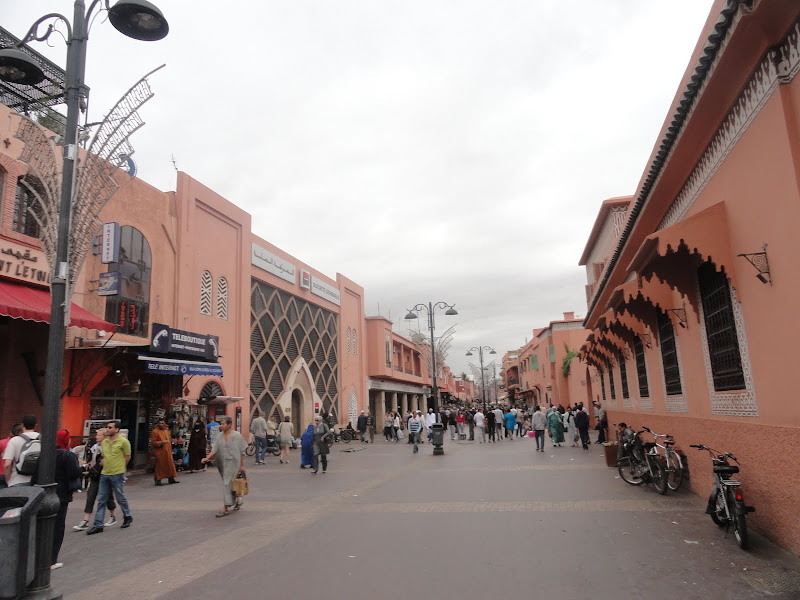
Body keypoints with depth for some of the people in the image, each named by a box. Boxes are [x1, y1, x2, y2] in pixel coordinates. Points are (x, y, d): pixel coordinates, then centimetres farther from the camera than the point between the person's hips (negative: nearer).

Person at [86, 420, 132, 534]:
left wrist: (119, 468, 2)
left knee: (120, 498, 7)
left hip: (117, 475, -6)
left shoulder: (123, 441, -9)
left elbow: (127, 457, -3)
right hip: (104, 474, 6)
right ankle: (98, 525, 12)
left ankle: (128, 517, 28)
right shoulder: (104, 442, 9)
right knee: (101, 500, 6)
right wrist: (105, 465, 7)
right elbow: (103, 456, 21)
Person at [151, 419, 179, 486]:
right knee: (159, 466, -3)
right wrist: (161, 442, -23)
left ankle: (171, 479, 18)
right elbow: (153, 442, -12)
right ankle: (158, 480, 7)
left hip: (167, 451, 7)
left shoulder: (167, 431, 14)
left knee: (170, 465, 9)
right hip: (159, 452, -7)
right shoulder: (155, 432, -7)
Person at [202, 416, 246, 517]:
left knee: (227, 484, -11)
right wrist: (207, 458, -18)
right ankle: (238, 500, 37)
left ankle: (225, 509, -7)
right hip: (223, 464, 6)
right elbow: (214, 449, -1)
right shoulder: (219, 436, 7)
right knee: (230, 484, 15)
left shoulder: (237, 436, -7)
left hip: (233, 463, -6)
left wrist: (242, 465, -4)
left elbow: (242, 452, -4)